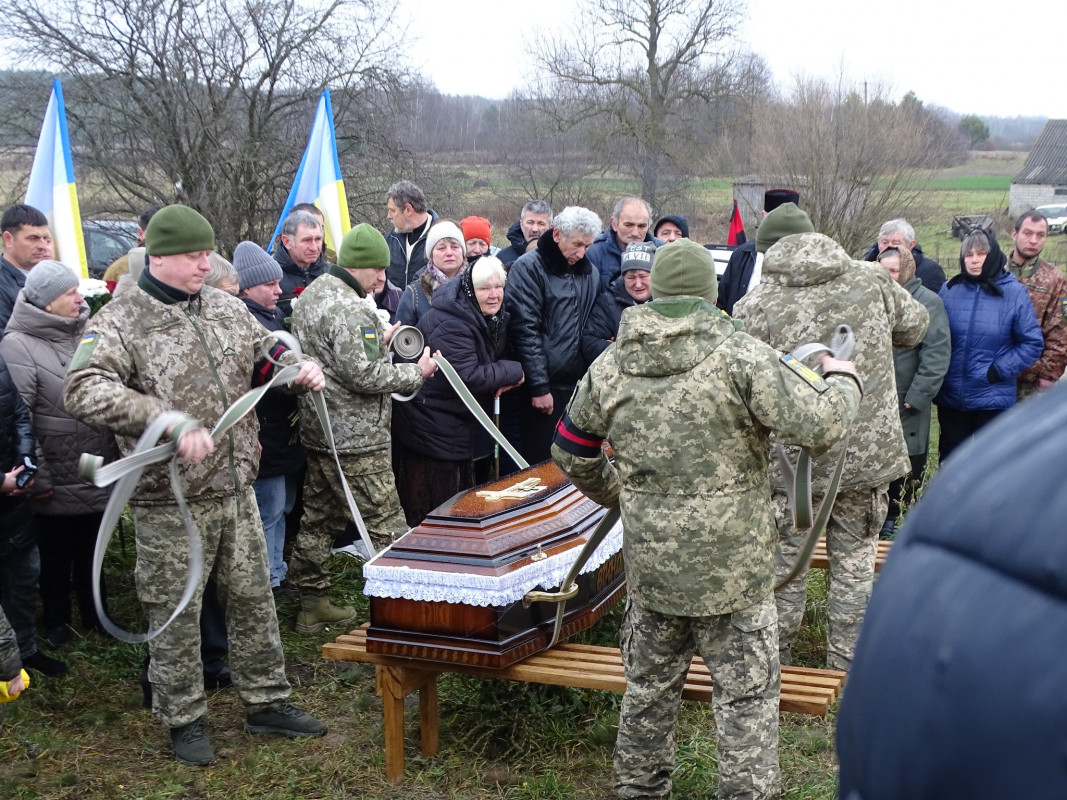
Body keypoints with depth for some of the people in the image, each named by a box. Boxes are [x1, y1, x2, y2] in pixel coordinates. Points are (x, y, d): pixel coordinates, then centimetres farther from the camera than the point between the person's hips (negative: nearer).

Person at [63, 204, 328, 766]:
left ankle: (265, 703, 30)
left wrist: (300, 367, 0)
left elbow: (267, 351, 24)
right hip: (169, 503, -5)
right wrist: (172, 422, -35)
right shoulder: (119, 322, -12)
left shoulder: (225, 307, 7)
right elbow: (84, 392, -26)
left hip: (235, 490, 6)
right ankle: (183, 720, 24)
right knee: (175, 614, 7)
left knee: (253, 599, 14)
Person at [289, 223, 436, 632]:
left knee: (318, 520, 16)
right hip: (354, 438, -10)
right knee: (385, 525, -3)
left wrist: (378, 342, 12)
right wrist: (416, 372, -12)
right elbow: (362, 375, -23)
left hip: (317, 430, 10)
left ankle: (312, 604, 26)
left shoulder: (311, 294, 12)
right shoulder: (349, 309, -21)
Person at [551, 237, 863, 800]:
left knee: (649, 688, 21)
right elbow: (818, 427, -17)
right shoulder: (740, 356, -14)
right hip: (731, 564, -4)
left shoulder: (609, 367, 2)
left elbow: (570, 452, 14)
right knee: (746, 692, 9)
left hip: (649, 564, 5)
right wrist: (842, 382, 4)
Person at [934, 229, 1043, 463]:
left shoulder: (1015, 293, -7)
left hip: (993, 399, -2)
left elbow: (1032, 343, -6)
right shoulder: (949, 290, 1)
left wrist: (998, 370, -13)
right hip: (950, 397, 3)